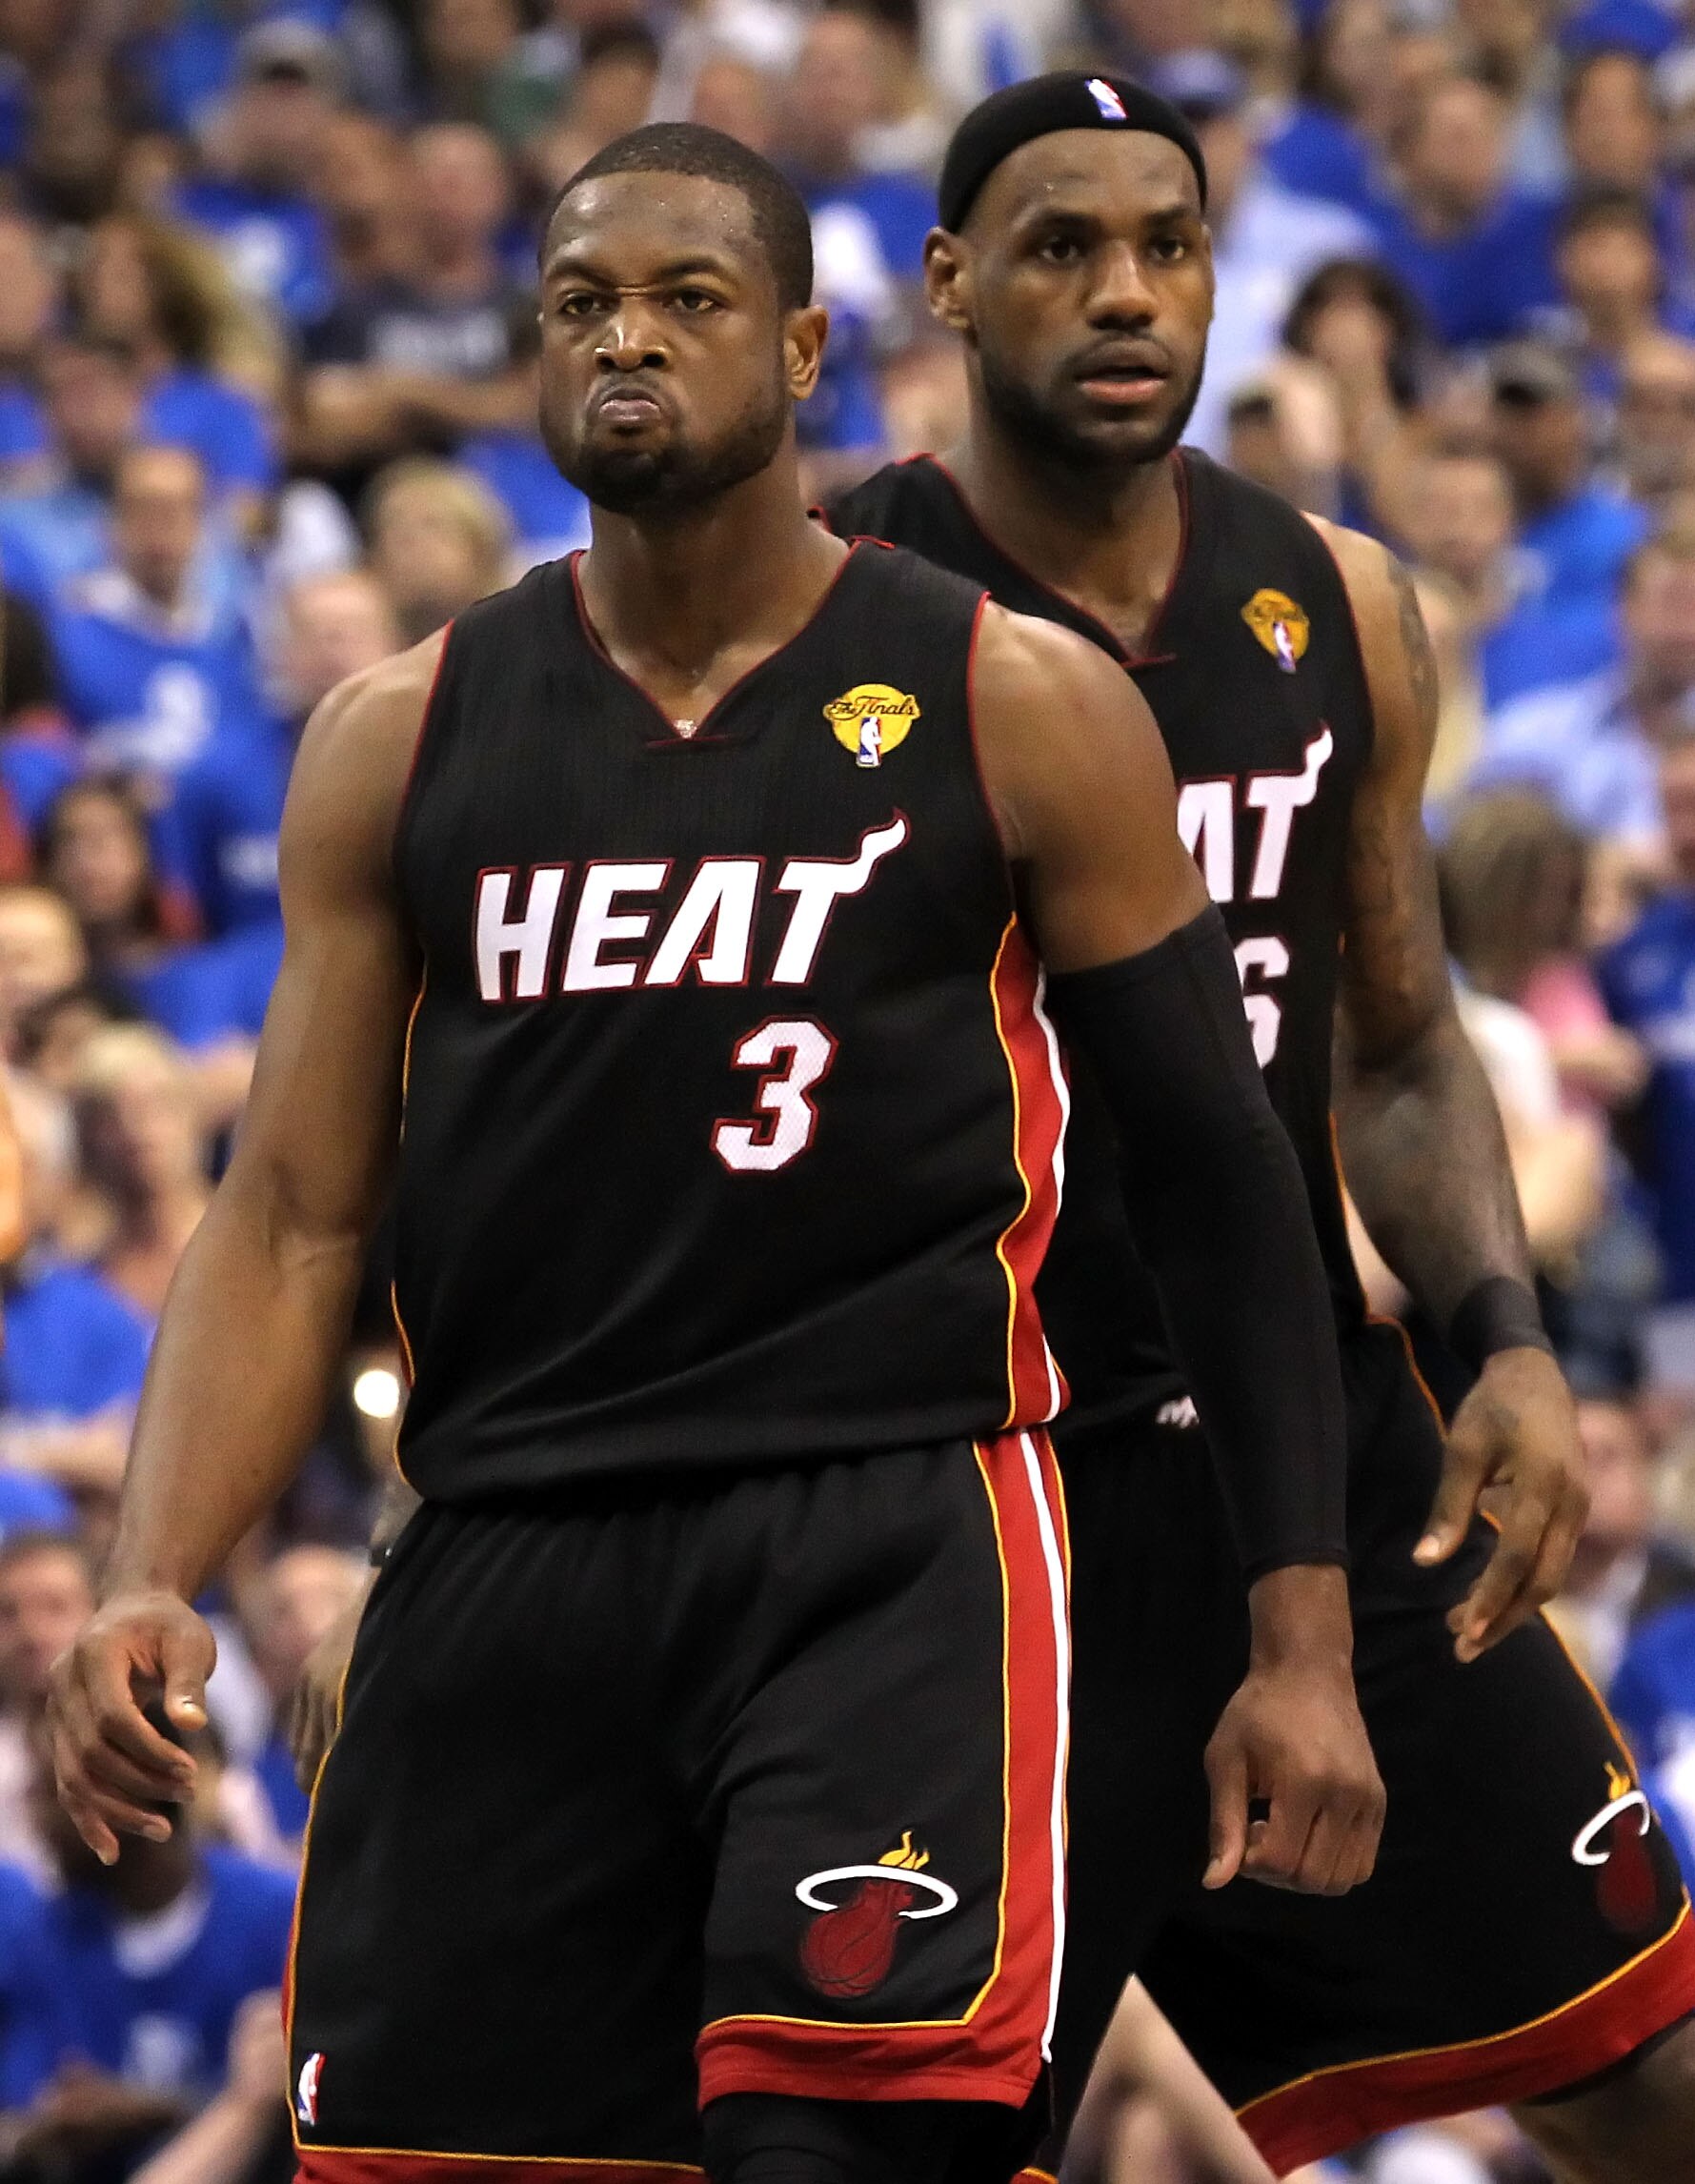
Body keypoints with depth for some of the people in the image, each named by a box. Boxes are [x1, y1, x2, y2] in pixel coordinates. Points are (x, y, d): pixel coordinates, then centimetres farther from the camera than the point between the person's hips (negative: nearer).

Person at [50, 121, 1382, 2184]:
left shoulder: (1015, 710, 3)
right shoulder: (402, 738, 10)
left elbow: (1214, 1176, 7)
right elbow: (289, 1218, 10)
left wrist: (1303, 1640, 2)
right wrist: (150, 1584, -6)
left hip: (888, 1541, -3)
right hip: (500, 1574, 3)